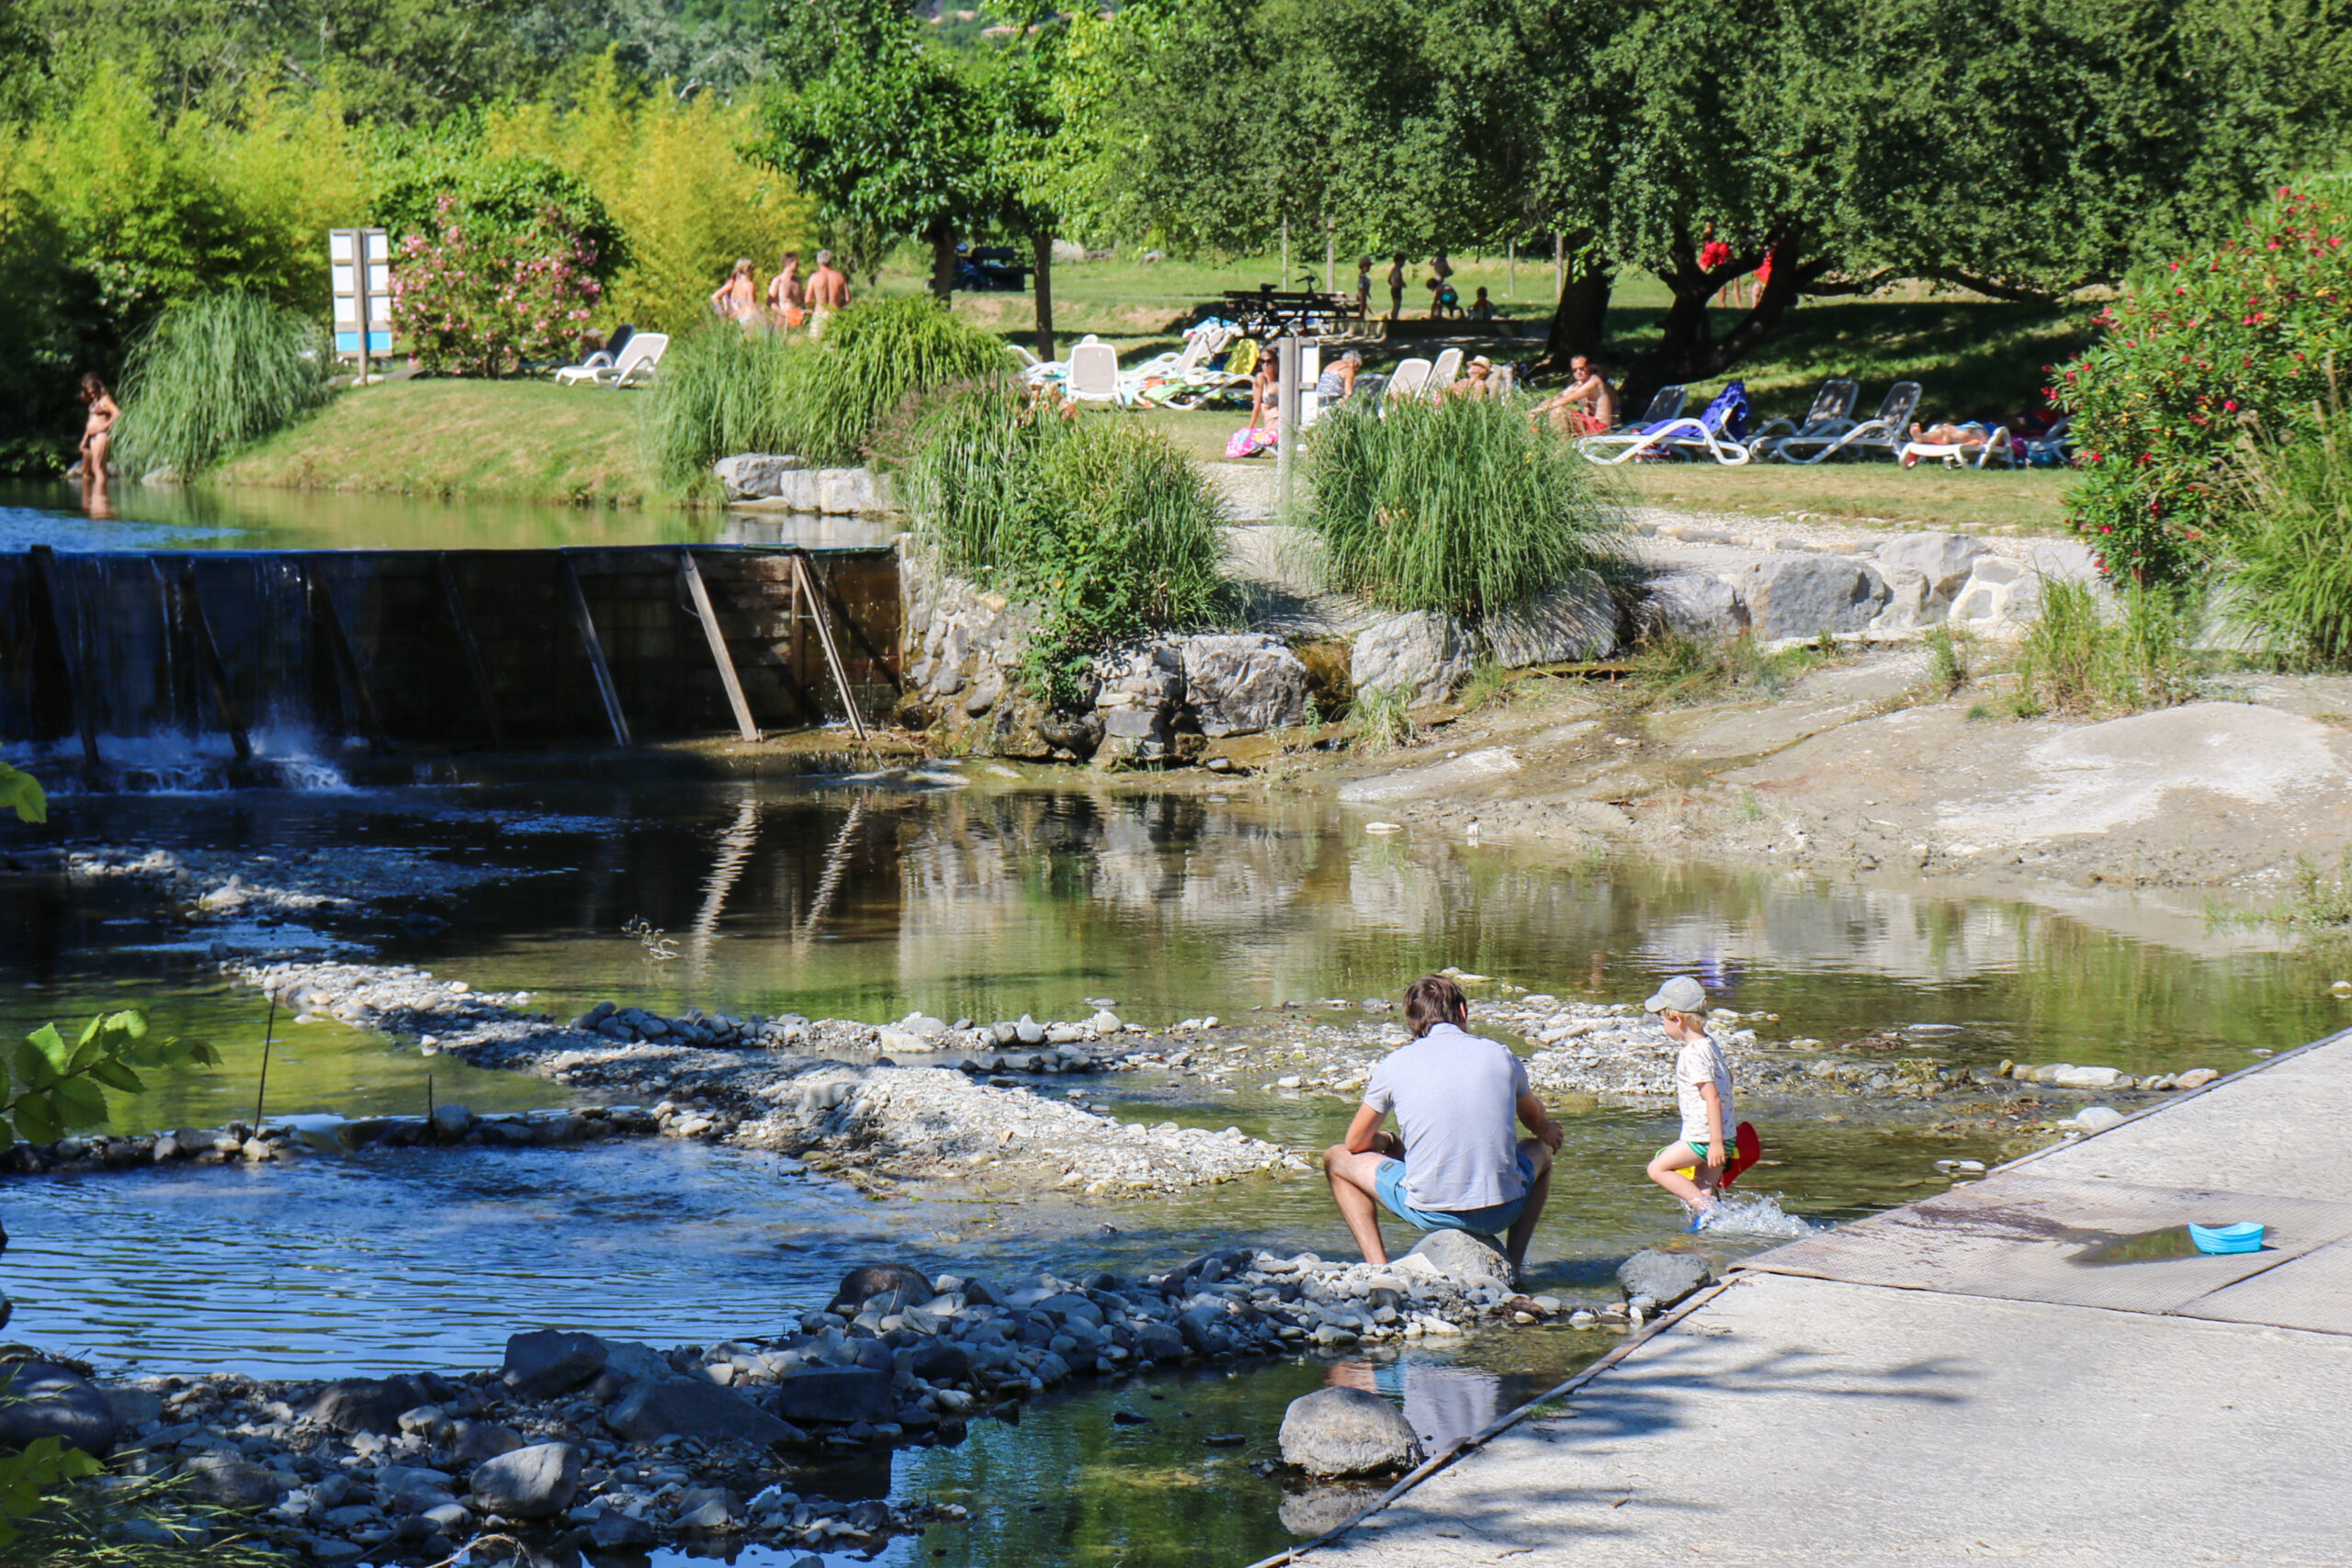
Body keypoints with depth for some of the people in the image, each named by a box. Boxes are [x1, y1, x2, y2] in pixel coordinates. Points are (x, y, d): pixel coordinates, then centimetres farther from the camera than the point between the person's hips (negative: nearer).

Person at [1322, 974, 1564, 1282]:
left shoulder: (1396, 1064, 0)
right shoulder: (1500, 1056, 6)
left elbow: (1357, 1143, 11)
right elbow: (1540, 1124, 25)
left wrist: (1389, 1141, 35)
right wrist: (1549, 1132, 50)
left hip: (1429, 1213, -2)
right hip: (1500, 1213, 2)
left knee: (1337, 1159, 19)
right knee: (1539, 1150, 35)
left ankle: (1378, 1266, 4)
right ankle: (1513, 1264, 22)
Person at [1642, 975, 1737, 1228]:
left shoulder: (1693, 1055, -20)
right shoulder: (1711, 1043, 11)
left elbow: (1712, 1096, -24)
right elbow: (1726, 1078, 24)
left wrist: (1716, 1141, -25)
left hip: (1702, 1137, -9)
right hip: (1722, 1135, 9)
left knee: (1657, 1168, -2)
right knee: (1703, 1190, 11)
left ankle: (1704, 1207, -9)